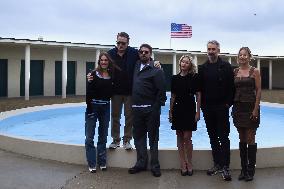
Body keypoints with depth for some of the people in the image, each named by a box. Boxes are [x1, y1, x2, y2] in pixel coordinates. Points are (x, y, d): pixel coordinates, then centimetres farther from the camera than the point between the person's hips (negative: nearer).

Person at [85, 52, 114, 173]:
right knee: (89, 137, -2)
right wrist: (89, 109, -15)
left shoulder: (111, 76, 5)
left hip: (105, 108, 4)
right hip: (93, 107, -4)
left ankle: (102, 162, 22)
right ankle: (92, 164, 8)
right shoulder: (94, 74, -7)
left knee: (103, 136, 12)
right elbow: (88, 92, -11)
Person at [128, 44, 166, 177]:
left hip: (151, 109, -6)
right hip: (137, 108, 6)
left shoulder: (156, 70, -6)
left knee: (153, 137, 4)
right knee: (138, 136, 11)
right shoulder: (137, 66, 11)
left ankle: (154, 165, 13)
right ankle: (141, 163, 23)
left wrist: (157, 108, -14)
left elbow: (161, 91, -10)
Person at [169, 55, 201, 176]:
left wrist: (198, 112, -6)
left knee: (187, 137, -5)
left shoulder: (194, 78, -2)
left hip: (189, 110, -3)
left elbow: (198, 95, -1)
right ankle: (183, 164, 14)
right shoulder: (175, 78, 7)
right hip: (177, 109, 3)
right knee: (179, 137, 6)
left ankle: (189, 163, 10)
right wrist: (170, 111, 9)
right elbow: (173, 96, 11)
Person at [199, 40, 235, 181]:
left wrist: (228, 103, -9)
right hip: (208, 109, 4)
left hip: (222, 108, -4)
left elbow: (231, 87, -3)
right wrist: (202, 105, 1)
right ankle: (217, 164, 20)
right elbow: (200, 88, 7)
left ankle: (225, 167, 2)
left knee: (224, 137, -2)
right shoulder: (203, 68, 8)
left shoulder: (226, 66, -1)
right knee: (213, 137, 10)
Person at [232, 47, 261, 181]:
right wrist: (230, 103, 2)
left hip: (250, 107, -4)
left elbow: (258, 90, -6)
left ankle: (251, 170, 8)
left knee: (250, 139, -1)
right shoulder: (234, 72, 8)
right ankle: (243, 169, 17)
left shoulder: (255, 71, -2)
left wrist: (256, 109, -12)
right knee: (242, 139, 9)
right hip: (238, 107, 4)